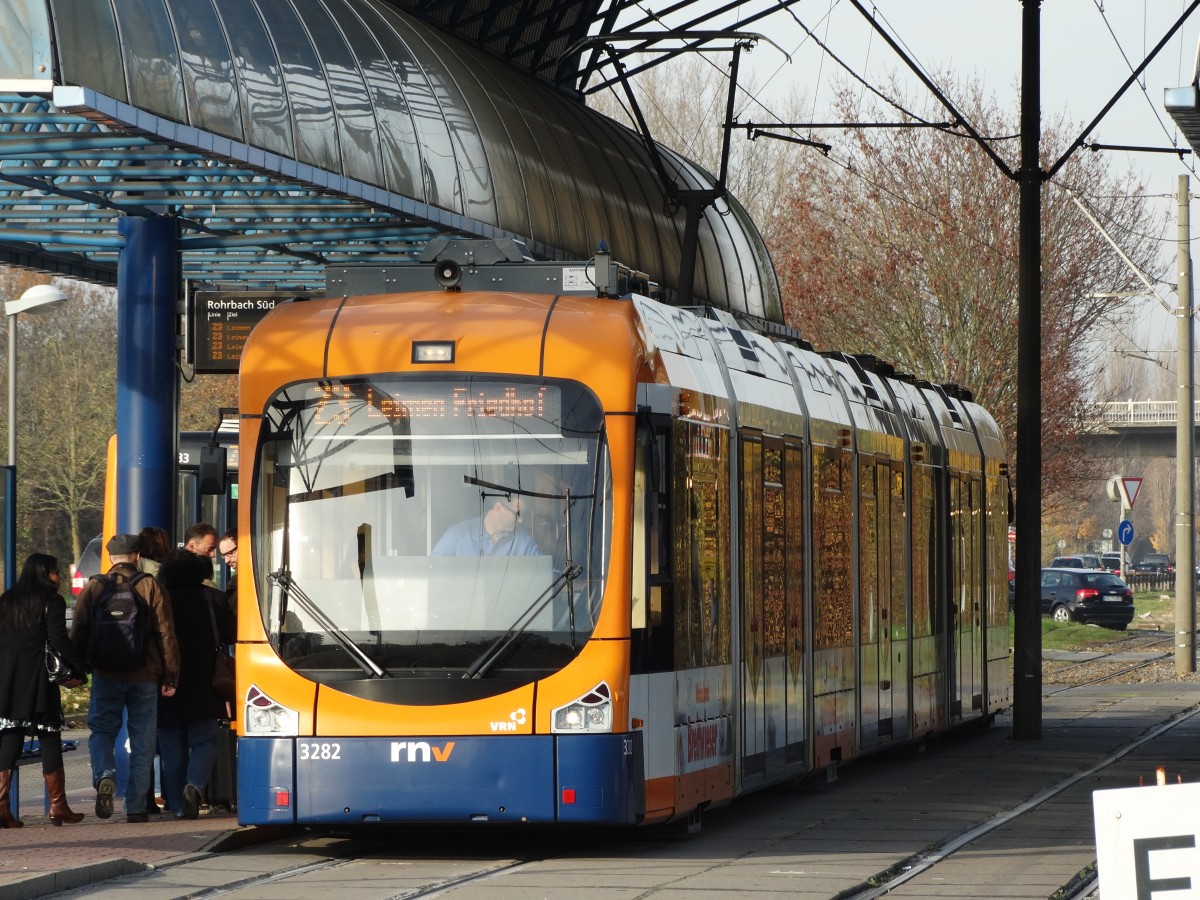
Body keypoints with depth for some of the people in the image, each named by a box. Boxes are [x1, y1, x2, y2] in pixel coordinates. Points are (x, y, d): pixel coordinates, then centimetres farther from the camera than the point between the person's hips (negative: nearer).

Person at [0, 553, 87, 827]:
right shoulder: (51, 602, -5)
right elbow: (59, 640, -13)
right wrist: (79, 670, -5)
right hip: (39, 680, -5)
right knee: (49, 741, 2)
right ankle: (58, 807, 4)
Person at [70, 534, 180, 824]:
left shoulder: (93, 588, 2)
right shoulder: (151, 587, 0)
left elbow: (78, 634, 3)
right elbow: (166, 634, -3)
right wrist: (170, 676, 1)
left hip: (105, 676, 0)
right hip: (145, 676, 0)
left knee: (102, 730, 9)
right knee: (142, 740, 6)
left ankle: (104, 776, -21)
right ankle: (136, 807, 4)